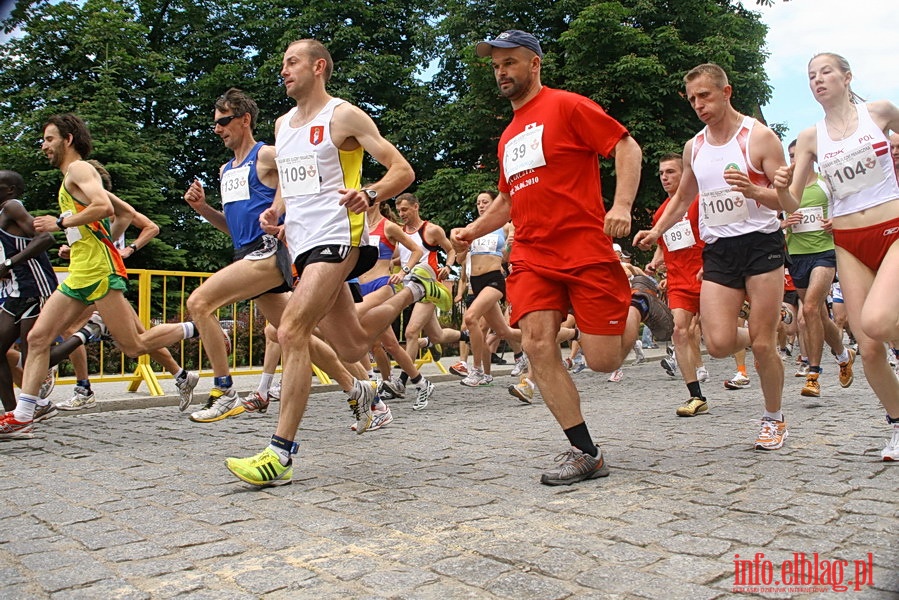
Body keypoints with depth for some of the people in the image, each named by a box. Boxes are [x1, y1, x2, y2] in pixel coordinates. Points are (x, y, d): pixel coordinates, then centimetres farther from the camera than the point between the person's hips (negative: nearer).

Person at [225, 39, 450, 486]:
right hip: (302, 244, 8)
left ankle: (280, 454, -16)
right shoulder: (282, 125, 18)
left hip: (337, 238, -8)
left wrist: (369, 194, -27)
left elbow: (402, 170, -7)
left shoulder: (344, 116, -3)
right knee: (352, 347, 14)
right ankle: (412, 289, 39)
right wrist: (275, 211, 9)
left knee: (291, 331, -22)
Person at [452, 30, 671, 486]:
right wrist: (472, 230, 15)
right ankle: (585, 453, -2)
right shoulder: (508, 137, 20)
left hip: (586, 253, -6)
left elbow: (627, 147, -6)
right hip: (531, 257, 6)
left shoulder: (567, 106, 0)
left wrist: (621, 206, -20)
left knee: (603, 361, -6)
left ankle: (638, 308, 27)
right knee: (537, 346, -13)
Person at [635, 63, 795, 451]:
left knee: (762, 344, -3)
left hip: (761, 244, -4)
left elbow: (790, 202, -6)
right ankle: (761, 338, 27)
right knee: (719, 345, -10)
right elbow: (683, 197, 26)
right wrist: (656, 231, 10)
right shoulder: (694, 147, 11)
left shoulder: (759, 137, -4)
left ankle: (774, 419, 21)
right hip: (717, 250, 4)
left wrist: (753, 191, -26)